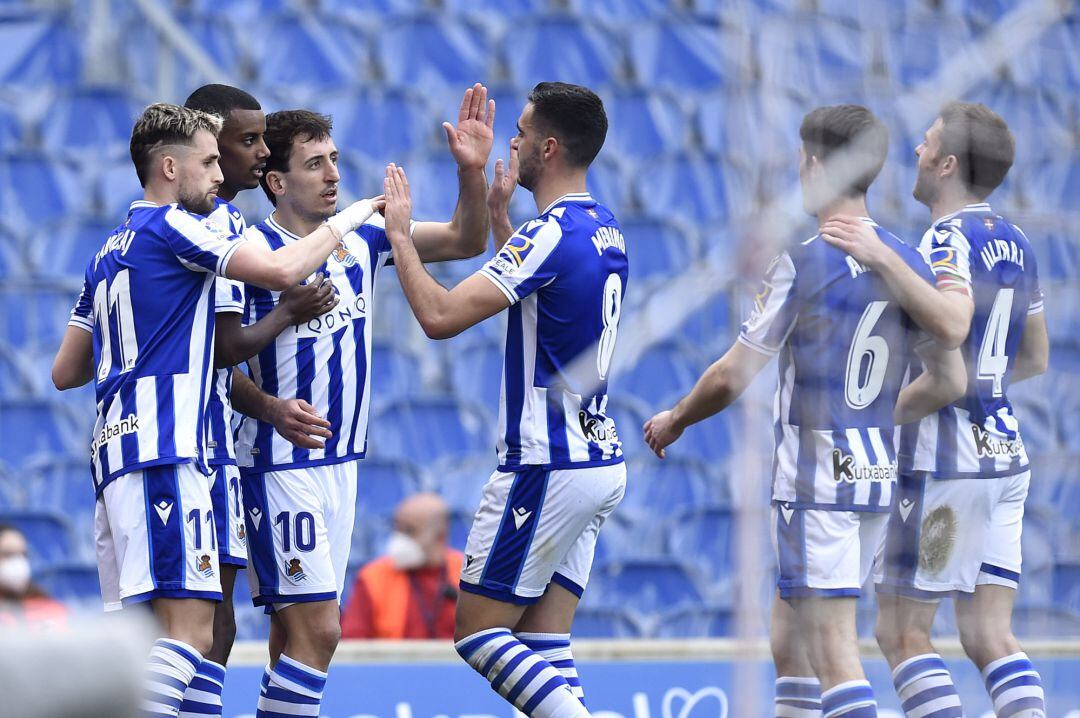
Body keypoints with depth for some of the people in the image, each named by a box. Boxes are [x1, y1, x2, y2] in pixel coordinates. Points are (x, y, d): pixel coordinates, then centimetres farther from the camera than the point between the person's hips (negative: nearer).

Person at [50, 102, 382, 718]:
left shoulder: (111, 252, 23)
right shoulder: (173, 227, -3)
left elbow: (66, 372, 26)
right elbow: (282, 270, -14)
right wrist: (346, 220, 2)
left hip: (115, 449, 10)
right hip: (163, 450, -10)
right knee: (190, 628, -17)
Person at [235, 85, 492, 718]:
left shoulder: (360, 240, 6)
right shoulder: (252, 252, -13)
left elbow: (466, 241, 7)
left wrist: (473, 171, -9)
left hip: (341, 462, 7)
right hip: (280, 467, -7)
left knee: (297, 629, 9)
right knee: (317, 629, -13)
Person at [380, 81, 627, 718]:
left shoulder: (552, 234, -18)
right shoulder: (605, 230, 11)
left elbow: (440, 316, -23)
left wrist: (400, 233, -11)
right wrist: (500, 211, 31)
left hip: (548, 468, -9)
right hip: (603, 461, 9)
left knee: (478, 631, -2)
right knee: (545, 643, 9)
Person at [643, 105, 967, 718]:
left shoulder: (803, 264, -13)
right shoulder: (909, 264, 6)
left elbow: (733, 377, -10)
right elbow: (950, 380, 10)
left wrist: (675, 421, 9)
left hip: (815, 478, -7)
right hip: (878, 476, 7)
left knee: (835, 646, -9)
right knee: (790, 636, 20)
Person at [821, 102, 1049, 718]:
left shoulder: (950, 239, -14)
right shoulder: (1014, 243, 13)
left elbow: (953, 324, -34)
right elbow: (1035, 359, 23)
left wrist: (883, 259, -34)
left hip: (944, 459, -8)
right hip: (1006, 452, 8)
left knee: (902, 632, -1)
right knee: (991, 637, 7)